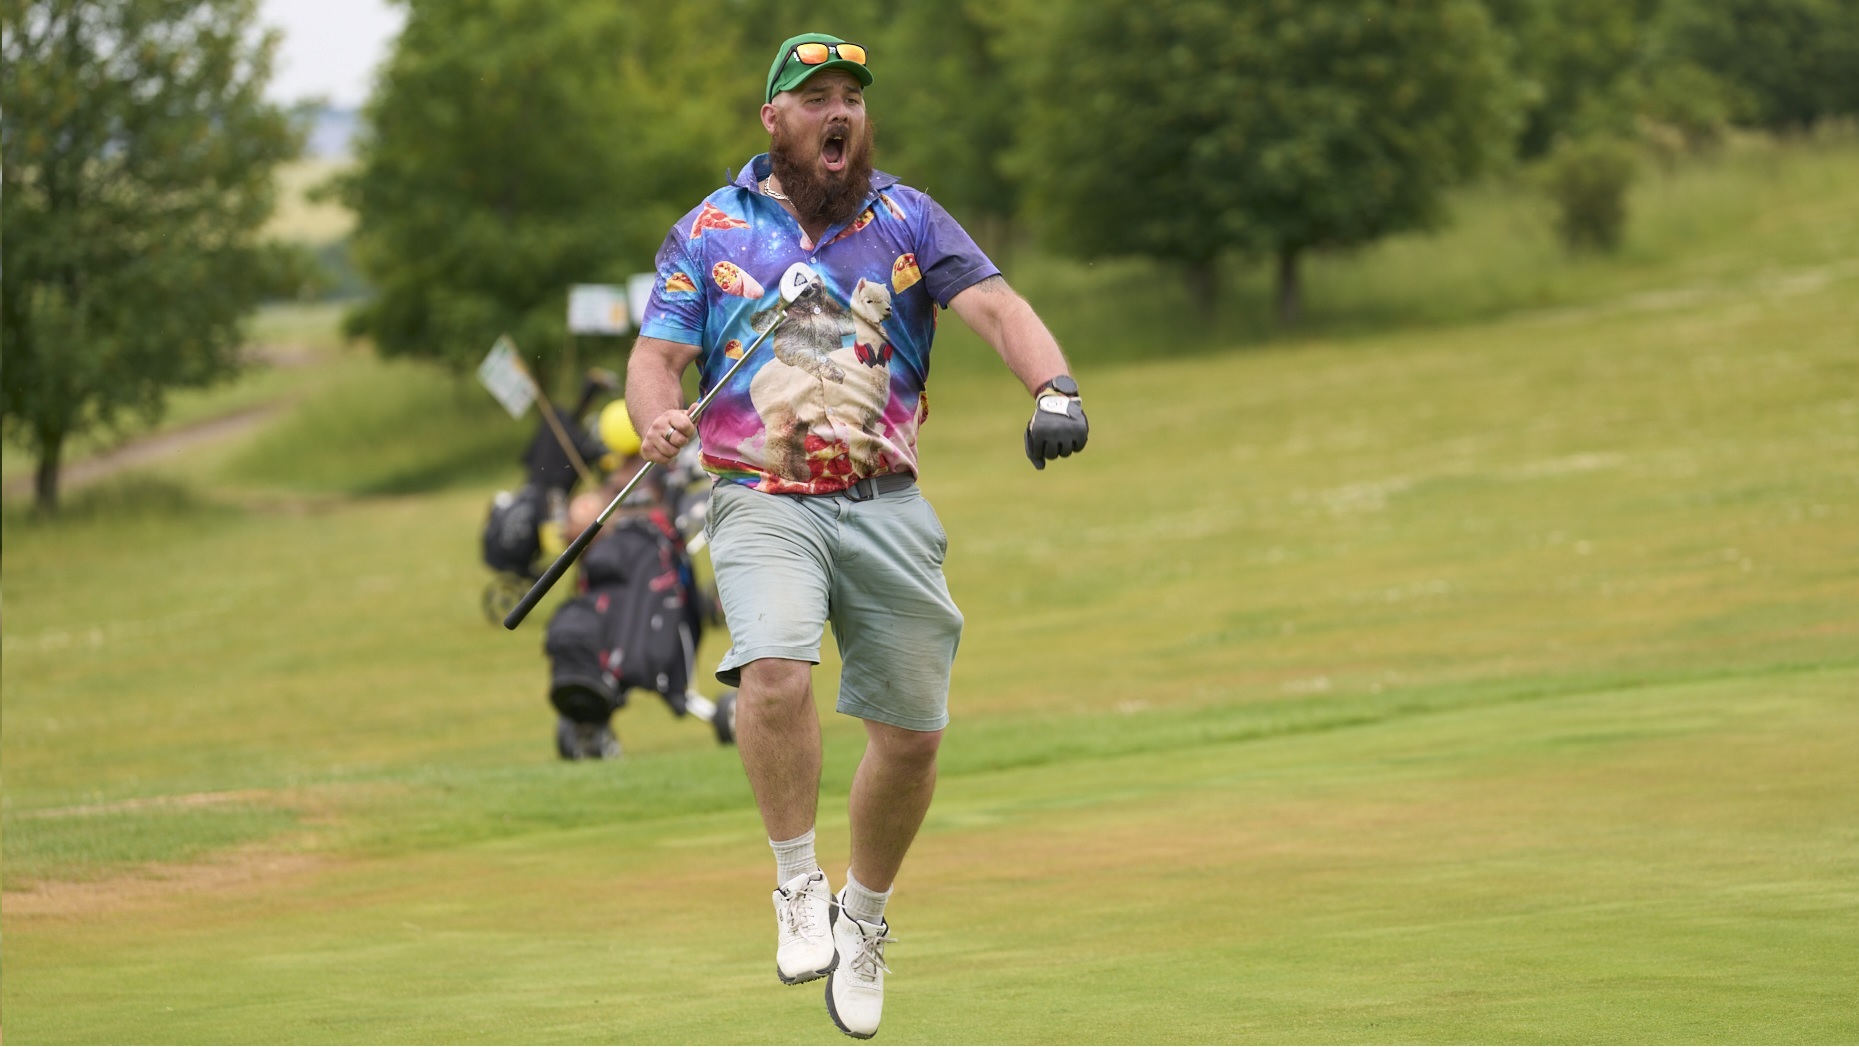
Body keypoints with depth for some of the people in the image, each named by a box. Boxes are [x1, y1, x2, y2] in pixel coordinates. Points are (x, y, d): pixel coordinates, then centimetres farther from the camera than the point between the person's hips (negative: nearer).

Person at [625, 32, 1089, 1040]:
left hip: (887, 505, 2)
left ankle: (865, 915, 27)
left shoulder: (908, 220, 8)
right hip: (764, 502, -2)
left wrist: (1053, 388, -25)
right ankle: (798, 887, -11)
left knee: (912, 731, 2)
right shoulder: (710, 231, 8)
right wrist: (657, 415, -21)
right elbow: (656, 356, 4)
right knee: (774, 670, -29)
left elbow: (996, 307, -5)